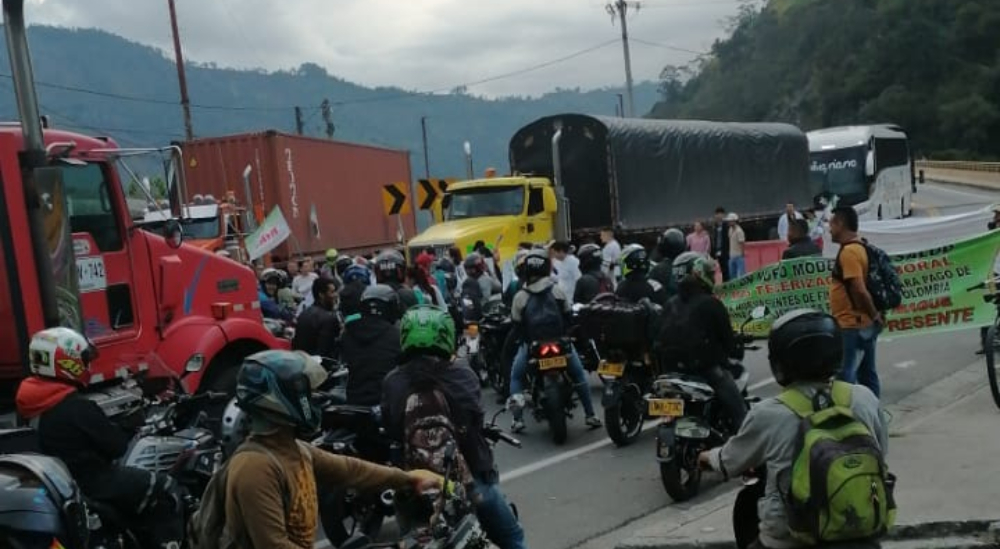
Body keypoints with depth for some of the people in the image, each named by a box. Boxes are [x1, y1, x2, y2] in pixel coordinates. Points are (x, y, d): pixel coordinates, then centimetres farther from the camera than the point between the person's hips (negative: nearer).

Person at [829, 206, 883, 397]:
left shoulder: (848, 251, -18)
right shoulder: (860, 247, 13)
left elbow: (859, 290, -24)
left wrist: (874, 315, -14)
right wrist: (874, 317, 16)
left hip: (852, 326, -10)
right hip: (864, 324, 10)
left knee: (845, 376, -8)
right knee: (866, 374, 13)